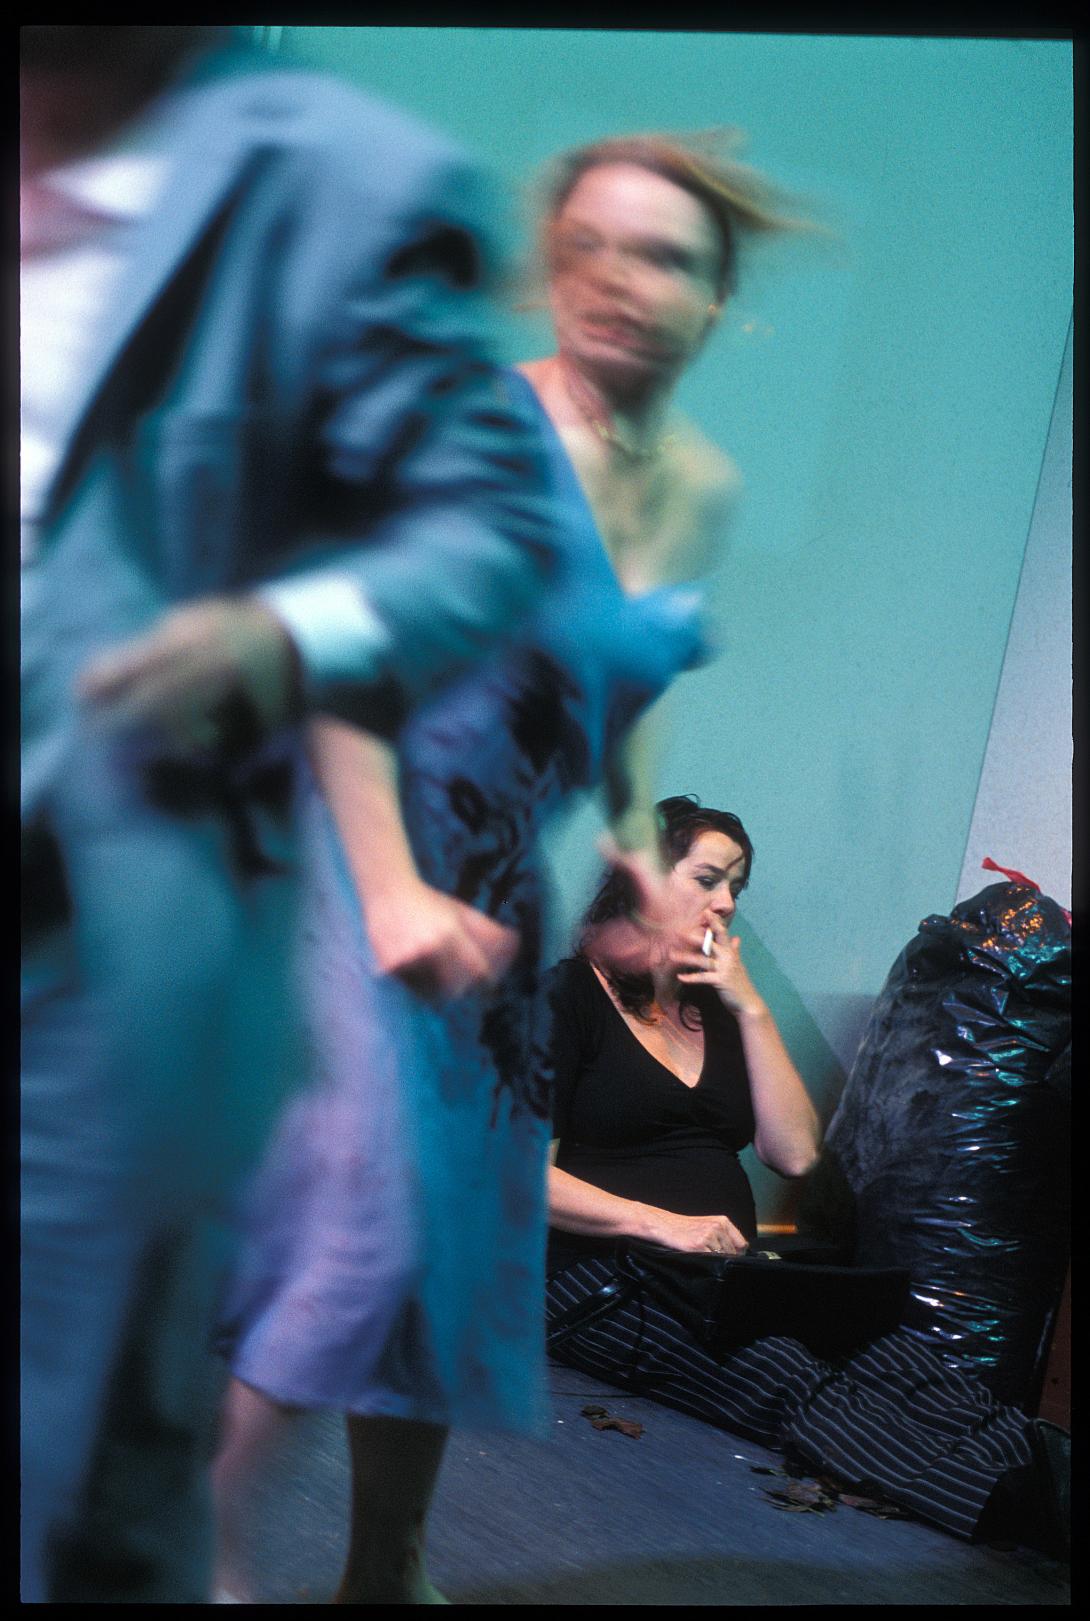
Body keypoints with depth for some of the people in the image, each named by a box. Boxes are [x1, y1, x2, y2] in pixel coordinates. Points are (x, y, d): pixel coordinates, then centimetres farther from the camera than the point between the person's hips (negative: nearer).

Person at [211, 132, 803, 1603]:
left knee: (462, 1232, 10)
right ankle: (209, 1544, -3)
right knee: (357, 1201, -16)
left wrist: (642, 853, 8)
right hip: (360, 851, -7)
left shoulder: (702, 490, 8)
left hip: (494, 891, 7)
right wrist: (392, 888, -25)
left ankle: (387, 1573, 24)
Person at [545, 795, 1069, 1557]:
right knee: (788, 1377, -35)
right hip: (604, 1279, -6)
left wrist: (750, 1009, 4)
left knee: (895, 1357, -27)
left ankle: (1047, 1497, -51)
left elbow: (795, 1153, 10)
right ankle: (1016, 1520, -56)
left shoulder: (718, 1009, 21)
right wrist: (663, 1224, -19)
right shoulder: (568, 999, 3)